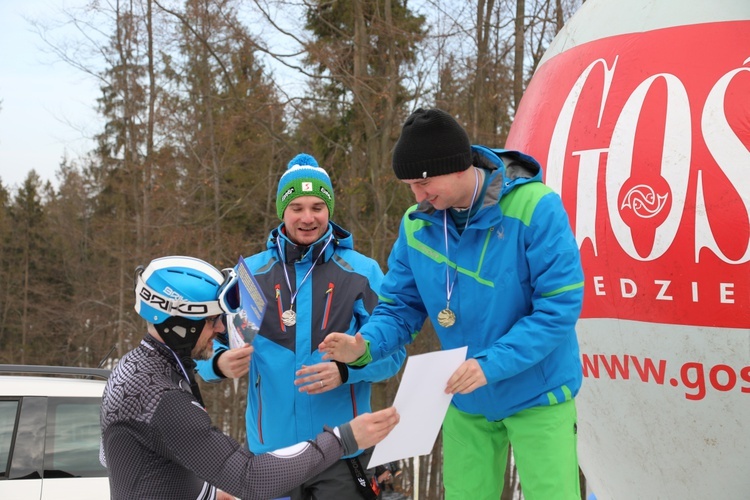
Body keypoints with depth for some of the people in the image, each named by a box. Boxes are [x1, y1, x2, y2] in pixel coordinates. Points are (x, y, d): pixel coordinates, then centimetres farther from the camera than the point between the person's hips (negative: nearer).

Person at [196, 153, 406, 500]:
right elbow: (208, 344, 5)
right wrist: (220, 363, -18)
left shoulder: (363, 272, 0)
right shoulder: (250, 273, 4)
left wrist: (345, 371, -22)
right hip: (272, 449, 2)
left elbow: (390, 351, -3)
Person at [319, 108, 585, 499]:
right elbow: (400, 306, 3)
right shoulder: (416, 224, -4)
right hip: (466, 402, 5)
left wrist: (491, 364, -29)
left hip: (536, 395, -5)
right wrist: (364, 345, -18)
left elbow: (559, 307, -22)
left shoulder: (535, 207, -20)